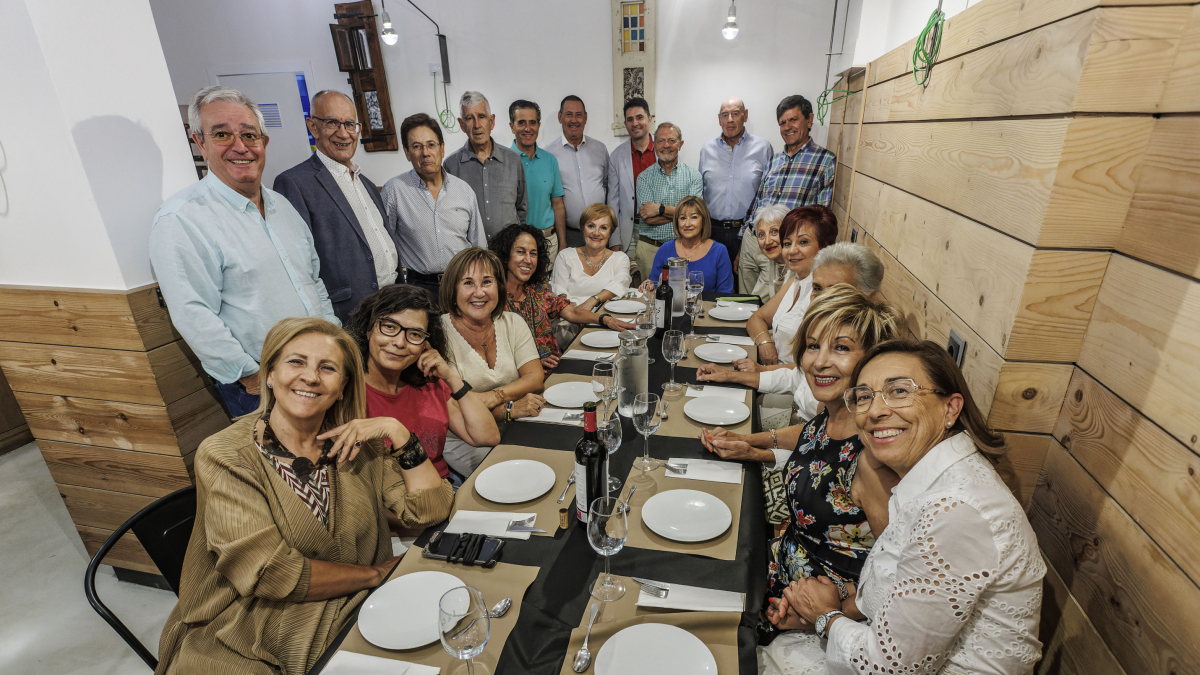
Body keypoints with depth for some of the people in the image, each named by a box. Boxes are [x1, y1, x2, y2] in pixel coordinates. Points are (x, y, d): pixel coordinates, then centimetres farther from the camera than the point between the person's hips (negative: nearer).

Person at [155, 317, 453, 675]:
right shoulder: (223, 456, -10)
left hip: (349, 625, 3)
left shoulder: (356, 445, 2)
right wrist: (379, 573, -9)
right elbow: (272, 574, -17)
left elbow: (430, 509, -2)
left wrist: (397, 431, -10)